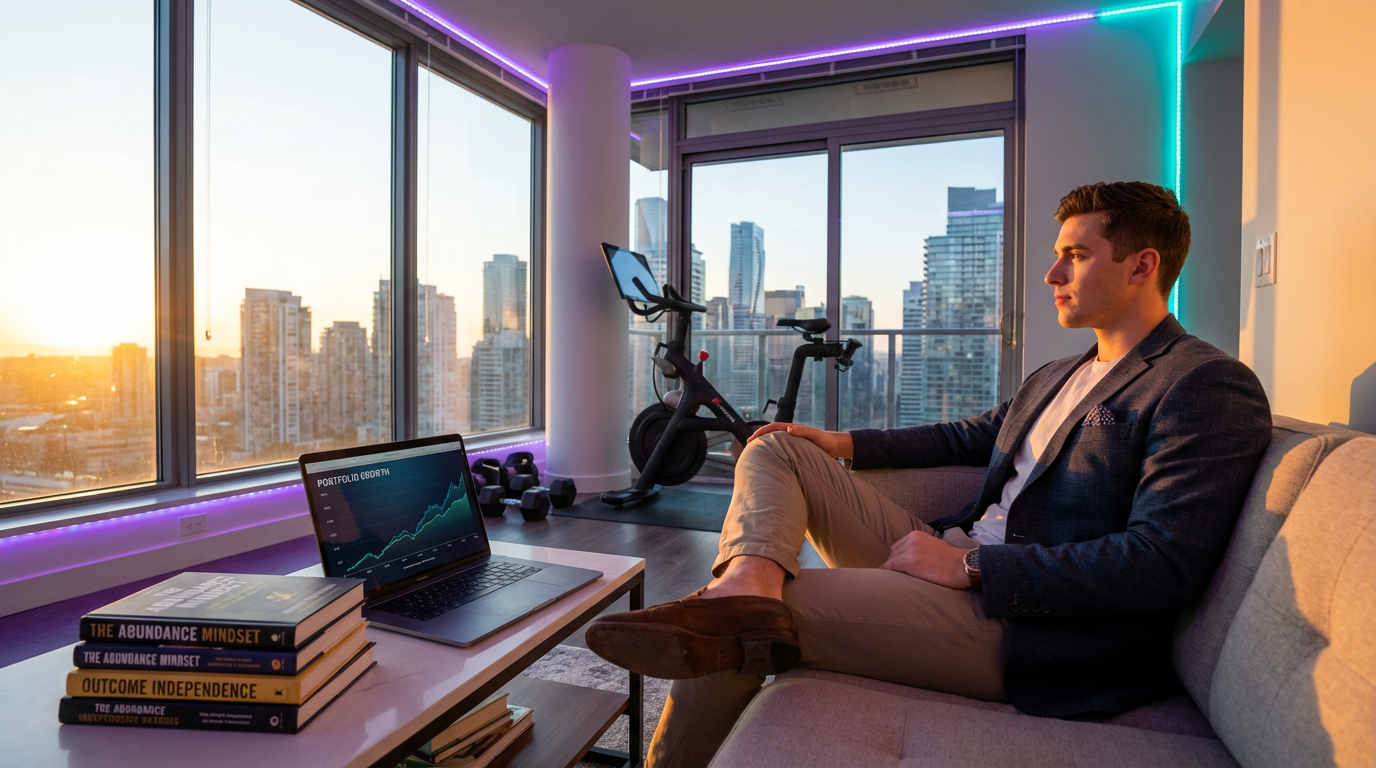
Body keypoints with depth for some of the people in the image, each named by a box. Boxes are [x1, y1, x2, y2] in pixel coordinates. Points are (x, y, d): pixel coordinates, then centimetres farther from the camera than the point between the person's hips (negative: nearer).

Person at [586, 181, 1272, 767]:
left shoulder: (1212, 388, -9)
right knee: (778, 449, 0)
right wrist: (845, 444, 15)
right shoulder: (1055, 377, 19)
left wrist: (970, 566, -23)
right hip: (956, 562, 9)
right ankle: (749, 582, -26)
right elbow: (967, 436, 27)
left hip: (1029, 623, -9)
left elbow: (1163, 562, -20)